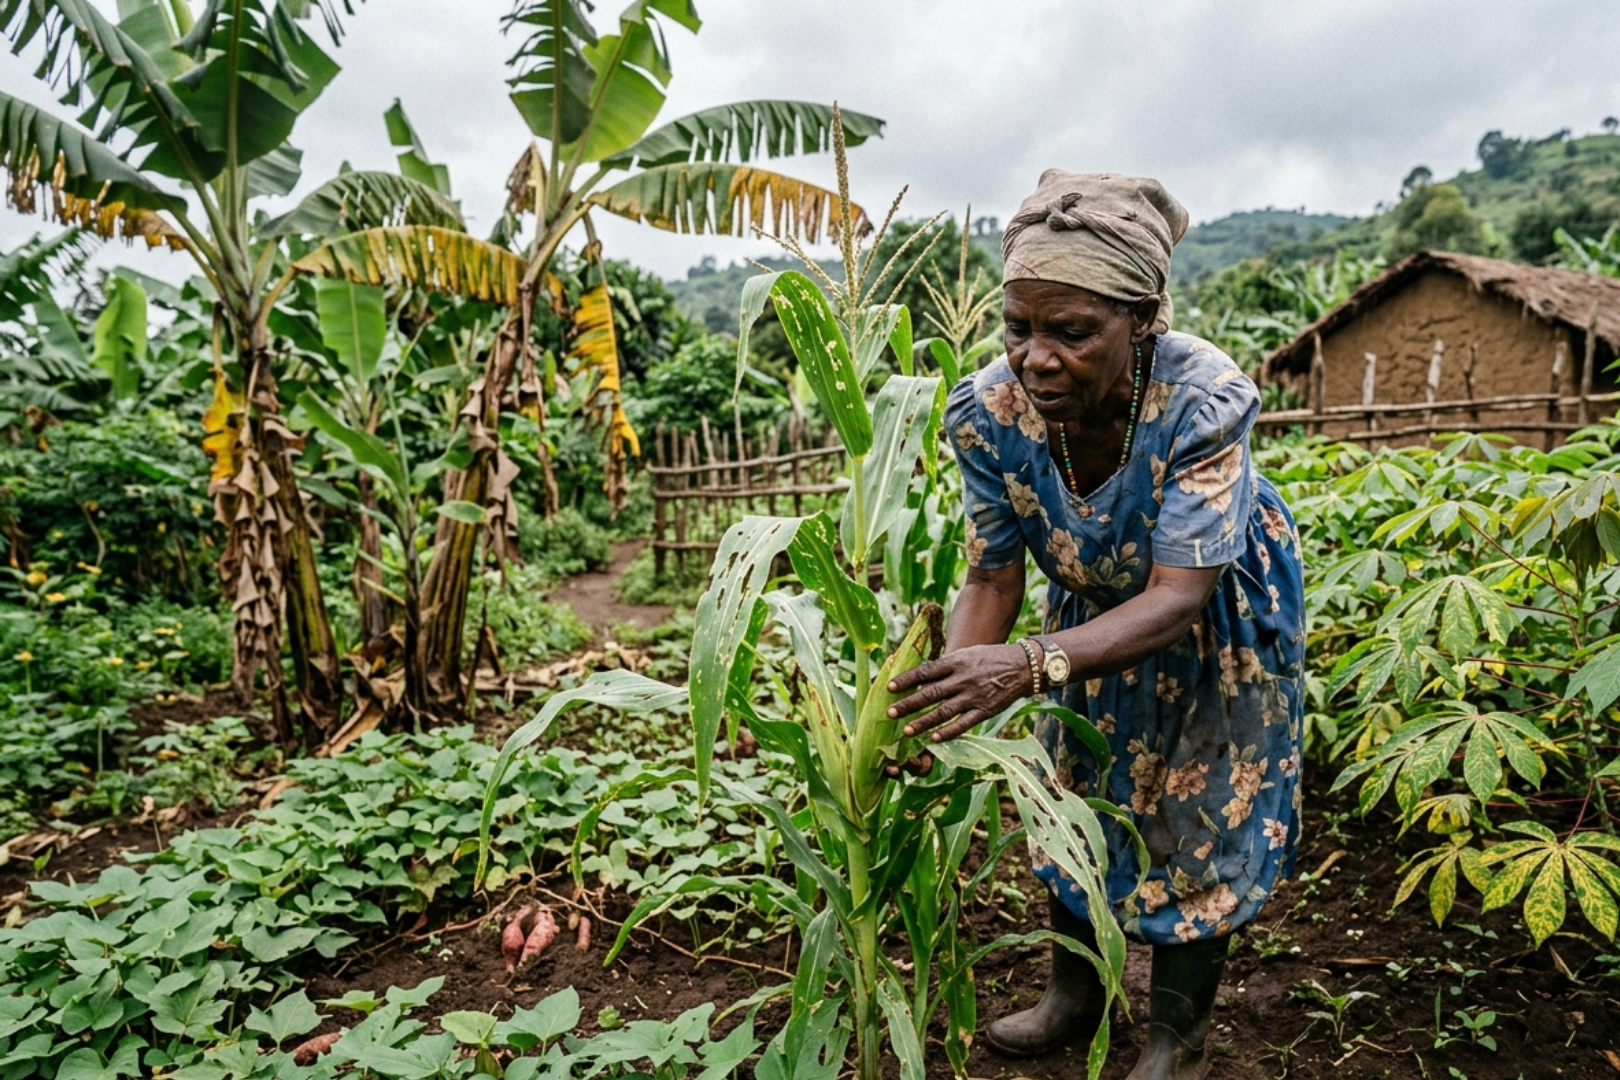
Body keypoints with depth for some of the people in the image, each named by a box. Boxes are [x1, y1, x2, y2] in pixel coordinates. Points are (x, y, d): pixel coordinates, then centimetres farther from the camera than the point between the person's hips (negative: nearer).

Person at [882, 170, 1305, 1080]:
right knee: (1073, 795, 15)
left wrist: (1032, 665, -56)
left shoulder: (1203, 400, -38)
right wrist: (944, 690, -40)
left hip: (1221, 616, -3)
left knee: (1199, 817, 6)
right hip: (1096, 611, 4)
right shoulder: (991, 409, -27)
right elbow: (993, 576, -21)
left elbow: (1178, 598, -40)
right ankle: (1075, 995, 40)